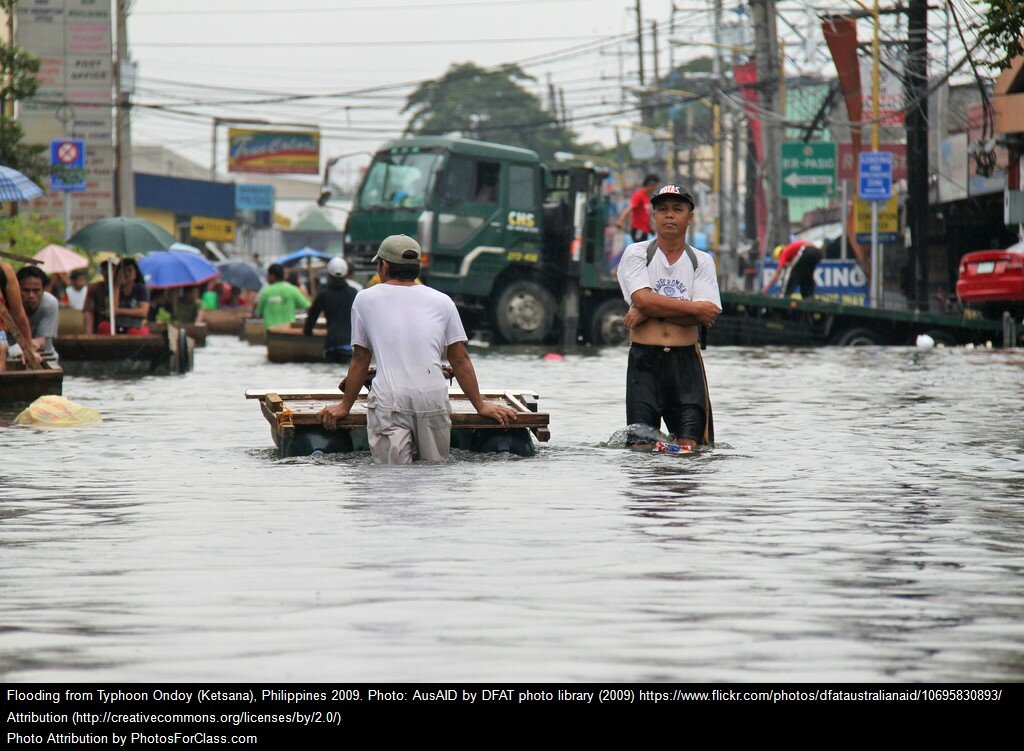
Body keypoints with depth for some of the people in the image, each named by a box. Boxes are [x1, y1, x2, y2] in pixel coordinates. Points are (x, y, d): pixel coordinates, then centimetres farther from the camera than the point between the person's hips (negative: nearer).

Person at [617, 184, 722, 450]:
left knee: (688, 446, -9)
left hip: (686, 361, 1)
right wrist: (694, 308, -9)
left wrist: (649, 312, -10)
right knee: (642, 445, -9)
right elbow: (643, 299, -11)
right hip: (644, 359, -1)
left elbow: (708, 314, -5)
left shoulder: (701, 262, 9)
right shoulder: (636, 254, 6)